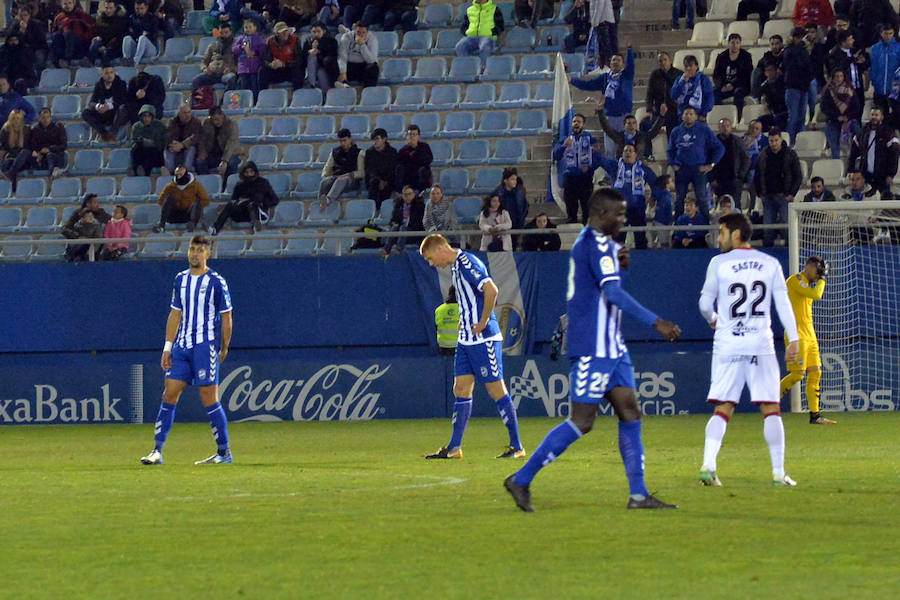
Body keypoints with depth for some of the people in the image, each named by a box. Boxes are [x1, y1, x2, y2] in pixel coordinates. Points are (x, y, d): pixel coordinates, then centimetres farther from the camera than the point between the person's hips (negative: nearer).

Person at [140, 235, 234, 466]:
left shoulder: (216, 282, -5)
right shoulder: (180, 280, 12)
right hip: (181, 347, 6)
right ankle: (157, 451, 2)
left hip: (205, 346, -6)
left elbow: (226, 317, -1)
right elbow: (175, 314, 15)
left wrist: (224, 349, 0)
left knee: (209, 399, -5)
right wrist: (168, 347, 10)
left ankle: (225, 452, 5)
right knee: (169, 395, 1)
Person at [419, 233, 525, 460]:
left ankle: (516, 447, 0)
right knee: (461, 390, 8)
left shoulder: (467, 263, -16)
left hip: (483, 339, -10)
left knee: (496, 390, -5)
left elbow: (492, 291, -27)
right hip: (466, 339, 10)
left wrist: (482, 324, -19)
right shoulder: (455, 266, 15)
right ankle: (454, 448, 10)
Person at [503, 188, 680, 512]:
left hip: (611, 346, 10)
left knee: (630, 412, 6)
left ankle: (638, 494, 6)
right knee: (581, 422, -8)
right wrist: (655, 322, -27)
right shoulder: (597, 244, -15)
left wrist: (619, 265, 8)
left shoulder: (597, 243, 16)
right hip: (593, 348, -10)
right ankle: (521, 479, 0)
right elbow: (613, 293, -25)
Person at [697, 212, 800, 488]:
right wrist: (793, 339, 3)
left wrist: (712, 319, 27)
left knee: (722, 408, 3)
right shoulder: (770, 264, 5)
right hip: (761, 344, 0)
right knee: (771, 409, 3)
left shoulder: (719, 263, 0)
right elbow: (783, 304, 2)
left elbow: (705, 303, 6)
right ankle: (778, 472, 0)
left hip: (727, 344, 0)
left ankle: (708, 464, -13)